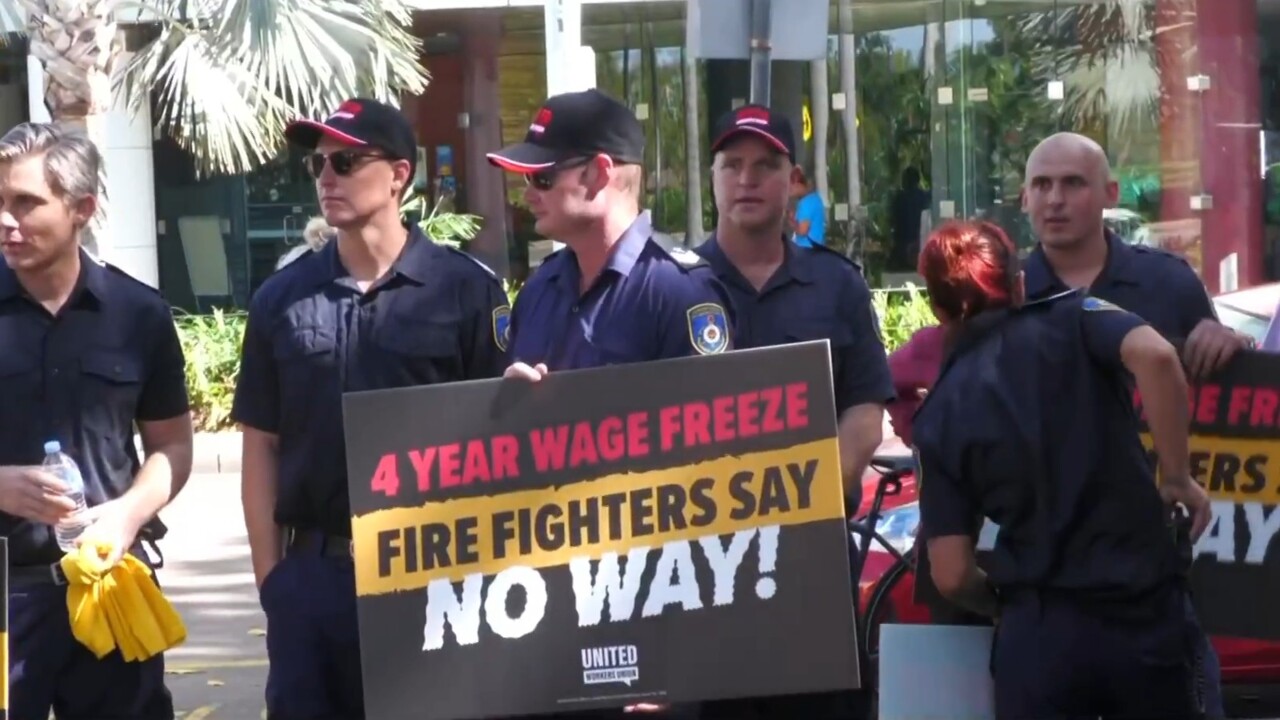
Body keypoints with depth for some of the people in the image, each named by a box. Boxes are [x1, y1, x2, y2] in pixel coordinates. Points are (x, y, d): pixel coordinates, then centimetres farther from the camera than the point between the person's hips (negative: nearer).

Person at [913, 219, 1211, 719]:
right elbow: (1154, 356, -19)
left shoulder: (940, 415, 6)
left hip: (1037, 634, 0)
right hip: (1144, 610, 0)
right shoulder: (1070, 321, 4)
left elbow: (951, 576, 0)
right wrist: (1179, 477, -7)